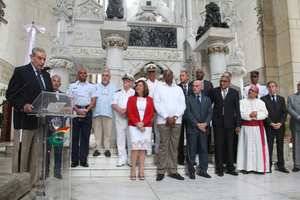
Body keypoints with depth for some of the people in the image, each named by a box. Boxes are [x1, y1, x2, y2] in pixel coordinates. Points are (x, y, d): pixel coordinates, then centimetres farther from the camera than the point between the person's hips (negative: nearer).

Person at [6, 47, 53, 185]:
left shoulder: (46, 75, 16)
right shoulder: (20, 71, -2)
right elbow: (10, 94, -6)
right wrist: (23, 106, -21)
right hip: (25, 120, -5)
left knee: (37, 156, 11)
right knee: (21, 155, 3)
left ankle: (34, 184, 21)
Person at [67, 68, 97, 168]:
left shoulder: (92, 86, 12)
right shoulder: (72, 86, 12)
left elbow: (93, 101, 4)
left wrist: (86, 110, -11)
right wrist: (77, 110, -11)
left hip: (87, 111, 0)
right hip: (75, 111, 0)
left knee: (85, 137, 1)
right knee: (75, 136, 0)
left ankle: (83, 160, 5)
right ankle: (74, 160, 5)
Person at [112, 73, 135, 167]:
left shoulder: (134, 93, 5)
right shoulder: (118, 92, 15)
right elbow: (113, 104, 5)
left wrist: (126, 110, -15)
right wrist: (120, 110, -11)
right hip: (119, 118, 3)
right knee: (120, 139, 5)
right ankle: (121, 159, 12)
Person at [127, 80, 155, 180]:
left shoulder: (149, 99, 11)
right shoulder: (131, 98, 9)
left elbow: (151, 113, 3)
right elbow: (129, 113, 1)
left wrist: (143, 123, -11)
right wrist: (137, 123, -12)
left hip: (146, 127, 1)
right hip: (134, 126, -1)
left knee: (143, 149, 2)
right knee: (135, 147, -6)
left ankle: (141, 171, 6)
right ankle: (133, 171, -1)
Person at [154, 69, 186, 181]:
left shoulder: (178, 89, 15)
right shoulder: (159, 88, 7)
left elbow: (183, 104, 7)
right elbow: (157, 104, -3)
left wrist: (175, 116, -7)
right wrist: (167, 117, -11)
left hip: (177, 121, 3)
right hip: (163, 121, -3)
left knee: (174, 146, 5)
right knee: (163, 146, -3)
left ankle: (173, 171, 11)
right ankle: (161, 171, 4)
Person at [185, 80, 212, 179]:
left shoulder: (207, 99, 13)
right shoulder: (188, 99, 3)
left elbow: (210, 113, 6)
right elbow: (188, 113, -6)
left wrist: (205, 123, -10)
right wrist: (197, 124, -12)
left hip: (204, 128, 3)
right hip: (192, 128, -3)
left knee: (204, 149, 7)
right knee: (192, 151, 2)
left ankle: (203, 170, 18)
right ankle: (191, 171, 13)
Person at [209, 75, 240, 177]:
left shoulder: (234, 93, 4)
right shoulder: (214, 91, 4)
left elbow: (237, 109, 3)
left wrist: (238, 124, -1)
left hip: (229, 122, 0)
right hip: (218, 122, 0)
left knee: (229, 145, 6)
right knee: (218, 145, 5)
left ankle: (230, 167, 18)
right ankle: (219, 168, 14)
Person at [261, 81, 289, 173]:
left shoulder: (281, 99, 12)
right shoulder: (263, 99, 0)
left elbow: (284, 112, 7)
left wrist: (280, 123, -7)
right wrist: (271, 123, -13)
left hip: (280, 126, 3)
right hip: (269, 126, -3)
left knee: (280, 146, 8)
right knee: (269, 146, -1)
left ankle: (281, 165, 15)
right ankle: (268, 165, 6)